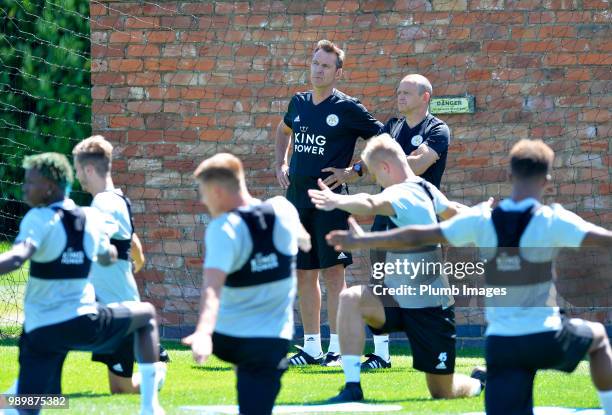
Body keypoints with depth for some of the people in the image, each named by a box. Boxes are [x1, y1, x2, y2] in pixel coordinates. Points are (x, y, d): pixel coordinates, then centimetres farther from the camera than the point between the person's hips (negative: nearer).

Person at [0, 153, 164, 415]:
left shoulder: (39, 219, -10)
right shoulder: (91, 218, 5)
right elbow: (107, 258, 24)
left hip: (40, 331, -3)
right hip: (84, 323, 3)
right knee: (147, 314, 29)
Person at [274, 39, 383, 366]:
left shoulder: (348, 108, -5)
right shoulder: (299, 103, 12)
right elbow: (283, 130, 34)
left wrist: (354, 172, -7)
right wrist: (280, 164, 21)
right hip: (297, 197, 6)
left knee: (333, 271, -10)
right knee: (304, 274, 7)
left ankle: (338, 347, -8)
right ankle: (311, 346, 13)